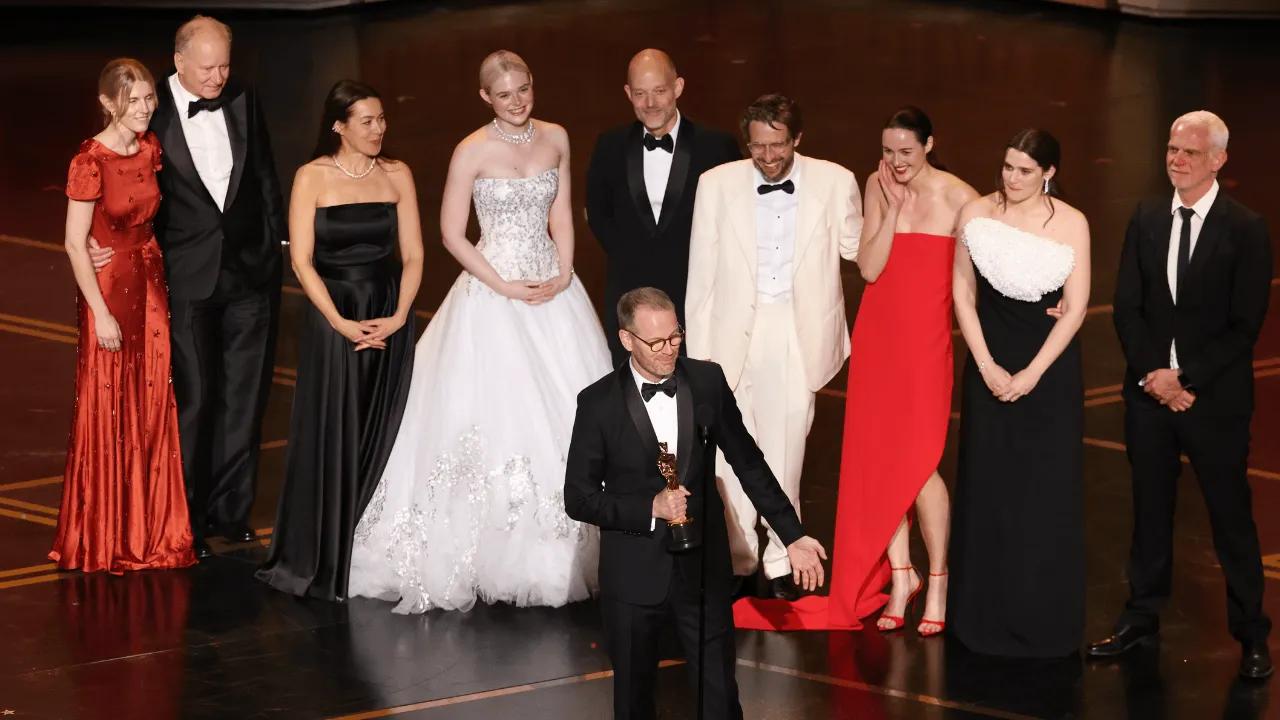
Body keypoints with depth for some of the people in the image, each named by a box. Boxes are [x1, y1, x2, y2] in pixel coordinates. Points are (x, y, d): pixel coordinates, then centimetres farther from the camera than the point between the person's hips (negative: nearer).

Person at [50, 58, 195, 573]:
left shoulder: (150, 149, 2)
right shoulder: (90, 161, -18)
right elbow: (75, 244, -17)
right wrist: (102, 313, -17)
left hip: (150, 284, 6)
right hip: (107, 288, -6)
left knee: (152, 406, 11)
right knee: (107, 411, 2)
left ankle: (149, 527, 23)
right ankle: (102, 537, 14)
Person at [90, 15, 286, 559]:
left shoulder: (244, 101, 2)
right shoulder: (153, 112, -10)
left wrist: (276, 242, 11)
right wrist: (102, 244, -18)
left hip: (251, 270, 4)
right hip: (189, 278, -4)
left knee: (243, 396, 9)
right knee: (194, 399, 2)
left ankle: (230, 512, 20)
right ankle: (188, 518, 14)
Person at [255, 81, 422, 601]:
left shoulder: (396, 175, 5)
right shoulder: (313, 177, -3)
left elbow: (413, 254, 3)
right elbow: (301, 259, -7)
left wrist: (399, 316, -11)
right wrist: (339, 322, -15)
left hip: (389, 318, 3)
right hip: (331, 316, -3)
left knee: (381, 438, 5)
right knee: (329, 438, -2)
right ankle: (320, 563, 7)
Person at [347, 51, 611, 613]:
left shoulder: (555, 139, 5)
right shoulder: (473, 151, -8)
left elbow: (561, 214, 12)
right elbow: (452, 234, -7)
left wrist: (564, 273, -4)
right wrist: (504, 287, -12)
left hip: (553, 290, 5)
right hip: (493, 294, -5)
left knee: (565, 418, 3)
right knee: (497, 415, -8)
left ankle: (561, 554, 15)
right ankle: (495, 553, 0)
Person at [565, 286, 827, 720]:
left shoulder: (708, 382, -2)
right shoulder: (598, 403, -9)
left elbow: (748, 463, 7)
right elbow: (579, 499, -7)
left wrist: (793, 536, 6)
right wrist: (650, 507, -20)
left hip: (703, 570, 1)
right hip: (633, 576, -1)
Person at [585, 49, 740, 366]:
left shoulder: (717, 146, -6)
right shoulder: (611, 147, 2)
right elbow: (598, 213, 15)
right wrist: (627, 257, 4)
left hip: (695, 299, -2)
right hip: (627, 298, 2)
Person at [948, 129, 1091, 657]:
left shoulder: (1071, 225, -7)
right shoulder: (976, 215, -3)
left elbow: (1075, 308, -6)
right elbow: (963, 294, 2)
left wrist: (1031, 374, -10)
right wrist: (987, 366, -5)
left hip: (1050, 367, -1)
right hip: (990, 365, 1)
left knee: (1046, 491, 2)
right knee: (988, 489, 5)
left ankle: (1044, 621, 13)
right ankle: (987, 617, 16)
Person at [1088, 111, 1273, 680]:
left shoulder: (1245, 229, -9)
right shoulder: (1146, 219, 4)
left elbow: (1245, 326, -11)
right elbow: (1127, 306, 4)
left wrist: (1186, 378, -16)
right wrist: (1154, 373, -9)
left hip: (1215, 398, -4)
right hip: (1149, 392, 4)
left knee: (1231, 517, 3)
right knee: (1150, 509, 13)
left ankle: (1251, 635, 11)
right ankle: (1141, 617, 24)